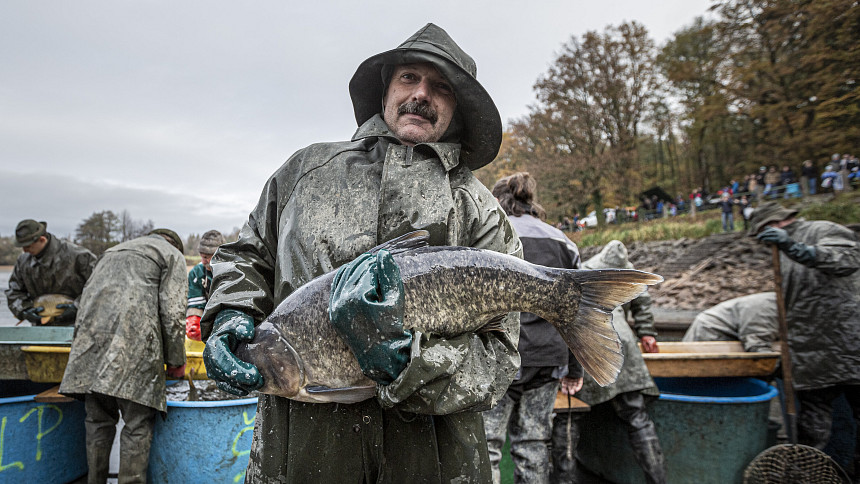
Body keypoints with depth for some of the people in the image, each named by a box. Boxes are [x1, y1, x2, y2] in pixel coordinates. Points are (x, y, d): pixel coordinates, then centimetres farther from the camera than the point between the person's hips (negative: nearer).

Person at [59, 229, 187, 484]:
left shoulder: (112, 251, 32)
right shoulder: (172, 254, 12)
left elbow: (87, 297, 27)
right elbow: (172, 313, 0)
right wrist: (176, 362, 6)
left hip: (91, 339, 6)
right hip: (134, 346, -6)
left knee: (98, 420, 15)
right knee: (138, 424, -1)